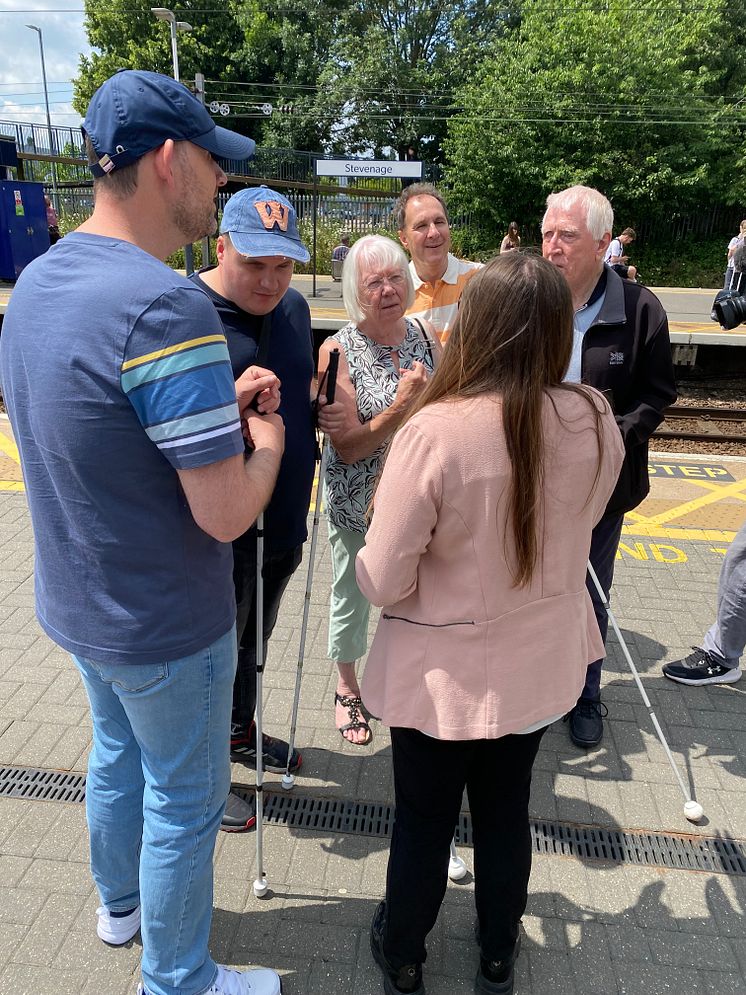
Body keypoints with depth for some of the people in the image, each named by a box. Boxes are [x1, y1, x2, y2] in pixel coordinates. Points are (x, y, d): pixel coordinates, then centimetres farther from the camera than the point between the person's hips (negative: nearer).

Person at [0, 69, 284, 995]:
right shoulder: (166, 306, -29)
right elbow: (226, 513, -27)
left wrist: (221, 403, 1)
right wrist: (266, 437, -8)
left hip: (75, 602, 9)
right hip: (164, 628, -8)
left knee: (116, 754, 29)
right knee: (184, 799, 14)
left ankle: (118, 902, 54)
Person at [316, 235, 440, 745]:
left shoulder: (425, 334, -3)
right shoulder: (338, 351, -16)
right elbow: (347, 448, -19)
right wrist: (401, 405, -28)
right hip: (357, 505, -3)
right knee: (352, 599, 16)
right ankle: (348, 689, 41)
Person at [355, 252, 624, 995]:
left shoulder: (434, 431, -28)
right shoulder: (595, 420, -13)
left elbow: (383, 582, -21)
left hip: (443, 673, -3)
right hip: (537, 663, 4)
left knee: (422, 822, 20)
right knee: (506, 814, 25)